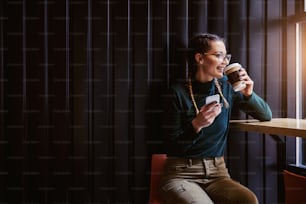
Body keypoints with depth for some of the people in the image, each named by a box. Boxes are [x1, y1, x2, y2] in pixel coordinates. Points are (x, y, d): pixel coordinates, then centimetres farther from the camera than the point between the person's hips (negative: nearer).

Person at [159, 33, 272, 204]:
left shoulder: (226, 88, 5)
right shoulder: (178, 93, -7)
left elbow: (267, 116, 11)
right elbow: (172, 146, -7)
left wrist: (249, 94, -8)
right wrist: (196, 125, -24)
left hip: (217, 173, 4)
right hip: (181, 175, -3)